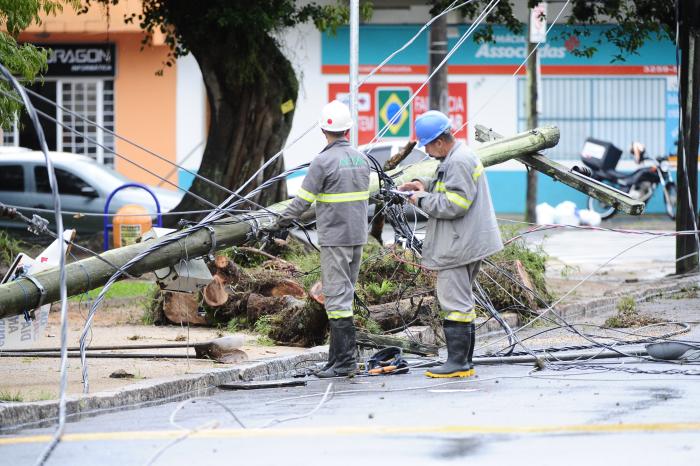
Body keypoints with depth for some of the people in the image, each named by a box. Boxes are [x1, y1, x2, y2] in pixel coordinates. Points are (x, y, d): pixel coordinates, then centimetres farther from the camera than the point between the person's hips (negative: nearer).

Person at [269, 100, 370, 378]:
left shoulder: (323, 161, -14)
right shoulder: (361, 159, 8)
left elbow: (303, 199, -11)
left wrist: (284, 220, 6)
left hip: (334, 238, -7)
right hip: (358, 236, 7)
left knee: (337, 296, -6)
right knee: (345, 295, 12)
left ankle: (345, 359, -10)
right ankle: (337, 357, 14)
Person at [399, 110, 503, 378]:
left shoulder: (458, 162, -18)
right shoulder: (461, 157, 16)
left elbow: (455, 204, -24)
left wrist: (422, 199, -12)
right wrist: (425, 185, 15)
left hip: (458, 246, -11)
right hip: (467, 244, 11)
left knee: (455, 303, -8)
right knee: (462, 302, 16)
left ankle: (457, 362, -7)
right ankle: (465, 361, 20)